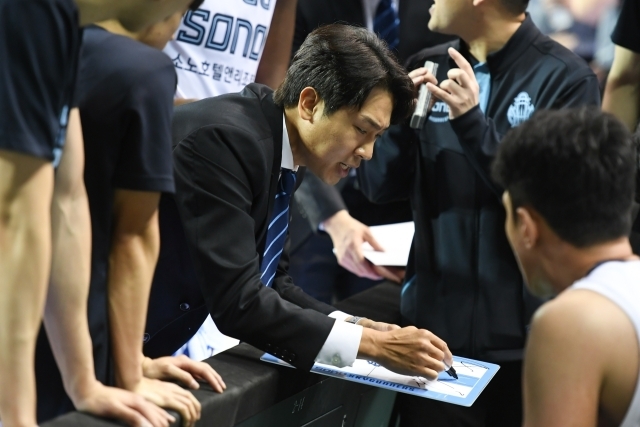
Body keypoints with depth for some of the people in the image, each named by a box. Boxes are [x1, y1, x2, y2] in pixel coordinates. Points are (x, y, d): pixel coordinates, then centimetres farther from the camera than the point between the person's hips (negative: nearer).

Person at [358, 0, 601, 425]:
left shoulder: (565, 80, -10)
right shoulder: (430, 68, 5)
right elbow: (380, 187, 5)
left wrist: (472, 123, -23)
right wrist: (401, 117, -13)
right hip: (433, 322, 4)